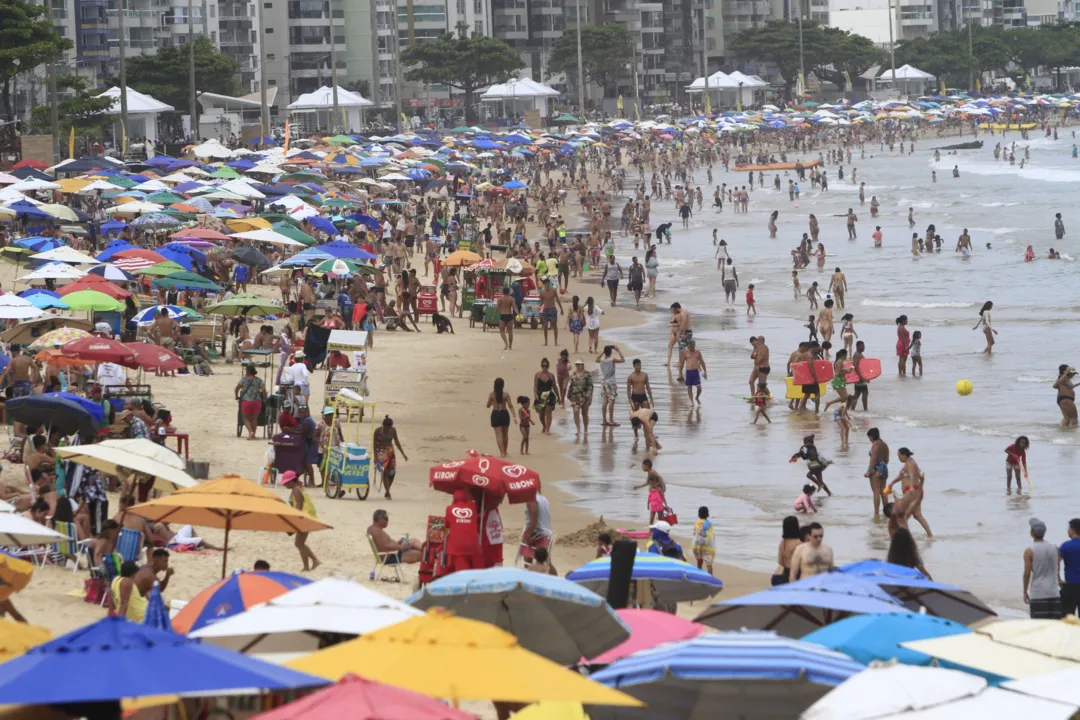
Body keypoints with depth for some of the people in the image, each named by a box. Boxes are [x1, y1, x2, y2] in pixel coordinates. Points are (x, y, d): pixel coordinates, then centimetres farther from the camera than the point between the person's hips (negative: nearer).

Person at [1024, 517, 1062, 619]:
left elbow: (1027, 573, -9)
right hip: (1054, 593, 4)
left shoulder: (1029, 552, -7)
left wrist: (1025, 592, -1)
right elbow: (1058, 571, 10)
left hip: (1038, 594, -4)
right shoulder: (1054, 549, 7)